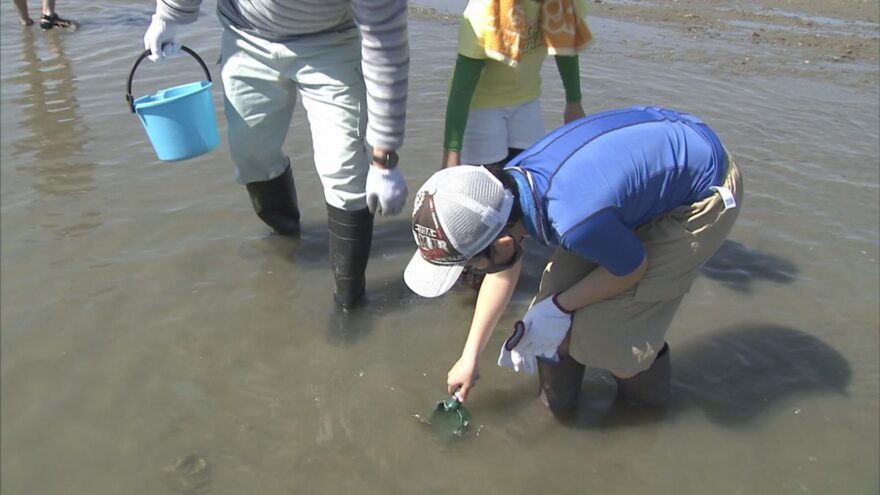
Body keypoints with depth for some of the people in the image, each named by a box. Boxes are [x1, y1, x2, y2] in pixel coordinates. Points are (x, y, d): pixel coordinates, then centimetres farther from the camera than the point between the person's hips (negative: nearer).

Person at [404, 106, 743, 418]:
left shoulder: (574, 222, -41)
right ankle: (557, 403, 23)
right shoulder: (506, 183, -16)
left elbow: (633, 268, -19)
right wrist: (470, 357, 10)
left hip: (703, 195, -7)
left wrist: (558, 307, -10)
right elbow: (504, 270, 2)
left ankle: (646, 394, 24)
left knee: (606, 327, -9)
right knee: (560, 280, 2)